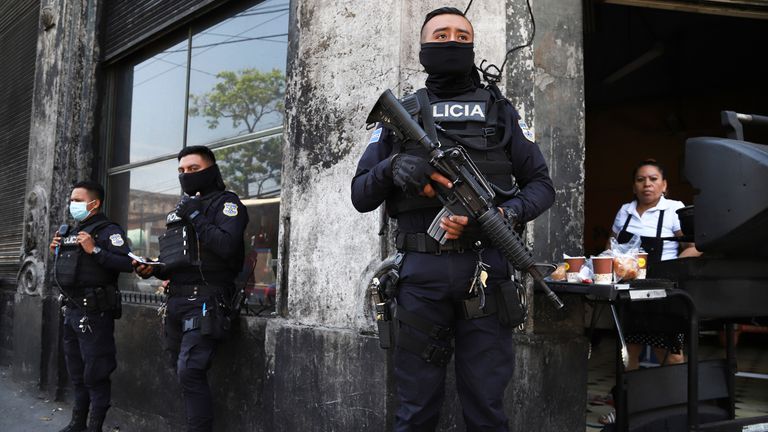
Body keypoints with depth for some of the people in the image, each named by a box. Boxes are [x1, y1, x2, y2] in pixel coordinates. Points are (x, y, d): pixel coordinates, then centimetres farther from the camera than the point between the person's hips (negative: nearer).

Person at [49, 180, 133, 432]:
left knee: (95, 374, -2)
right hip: (71, 311, 9)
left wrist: (95, 250, -24)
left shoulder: (108, 231, -9)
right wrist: (56, 253, 9)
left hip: (94, 313, -9)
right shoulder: (71, 233, 17)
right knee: (76, 374, 18)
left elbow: (127, 263, -22)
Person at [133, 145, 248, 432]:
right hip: (176, 300, 9)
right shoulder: (181, 208, 22)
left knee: (190, 372, -17)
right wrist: (153, 269, 8)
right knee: (182, 371, 11)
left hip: (205, 301, -8)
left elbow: (227, 246, -21)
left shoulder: (225, 203, -2)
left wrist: (195, 217, -15)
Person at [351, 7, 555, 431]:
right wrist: (392, 167, -13)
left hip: (485, 272, 0)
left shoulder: (500, 112, 12)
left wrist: (505, 214, -12)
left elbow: (542, 185, 9)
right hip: (421, 273, 1)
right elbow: (361, 196, 8)